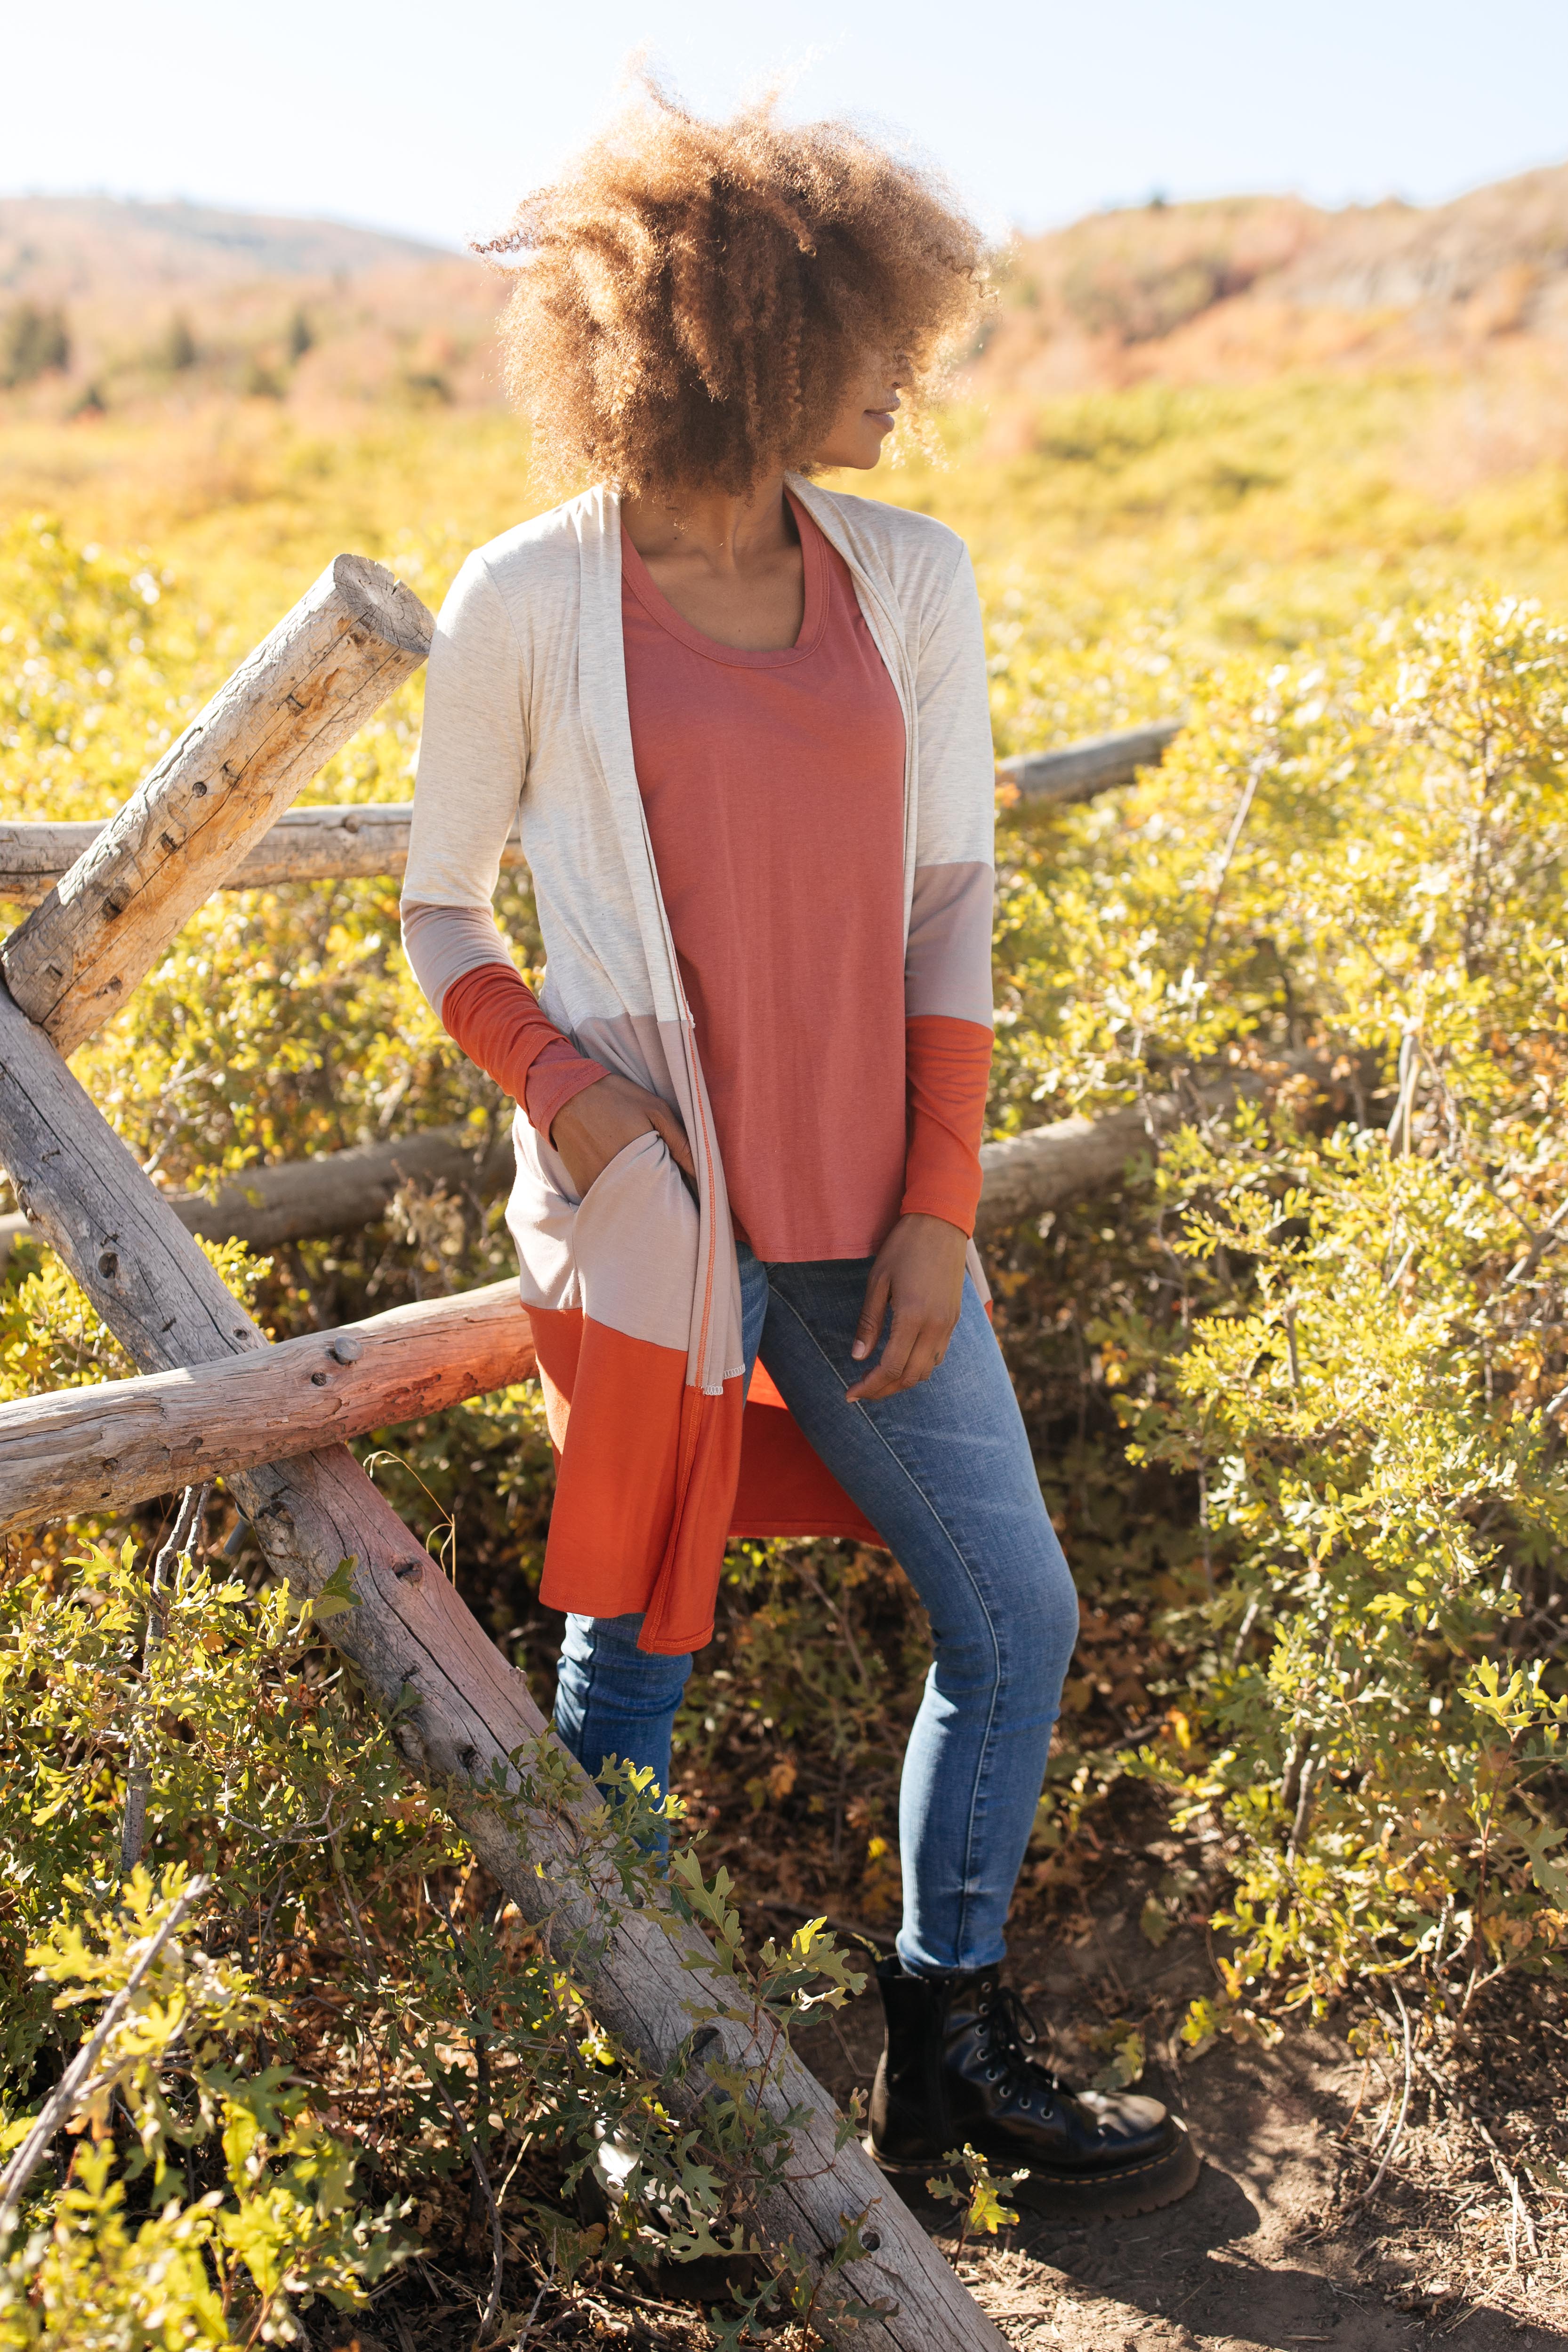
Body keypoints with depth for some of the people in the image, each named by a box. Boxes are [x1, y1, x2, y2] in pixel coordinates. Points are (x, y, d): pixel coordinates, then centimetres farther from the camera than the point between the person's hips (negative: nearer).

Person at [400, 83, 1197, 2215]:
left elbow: (954, 898, 3)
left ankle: (949, 2049, 31)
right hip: (650, 1213, -4)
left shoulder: (912, 577, 4)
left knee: (1016, 1616, 9)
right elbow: (441, 912, 3)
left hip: (867, 1215, 4)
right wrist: (560, 1084, -16)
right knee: (634, 1655, 9)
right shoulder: (531, 600, -6)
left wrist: (941, 1206, -2)